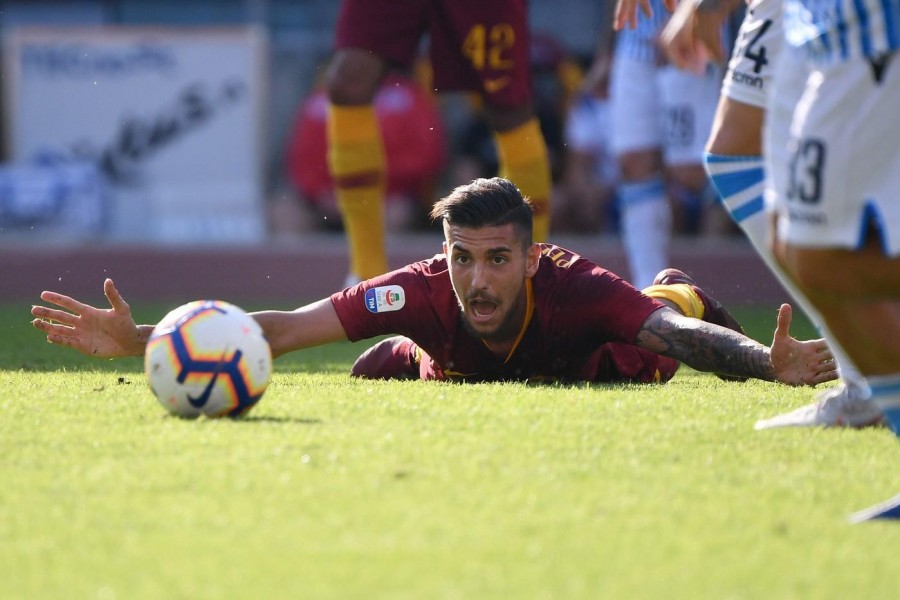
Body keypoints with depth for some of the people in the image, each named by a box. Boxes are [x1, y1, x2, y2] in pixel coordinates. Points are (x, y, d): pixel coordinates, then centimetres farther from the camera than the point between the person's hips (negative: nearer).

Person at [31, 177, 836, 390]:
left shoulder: (576, 289, -49)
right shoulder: (426, 292, -46)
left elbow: (683, 337, -57)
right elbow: (282, 329, -51)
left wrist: (770, 364, -79)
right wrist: (139, 341, -63)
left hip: (586, 364, 0)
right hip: (458, 369, 0)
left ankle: (676, 288, 66)